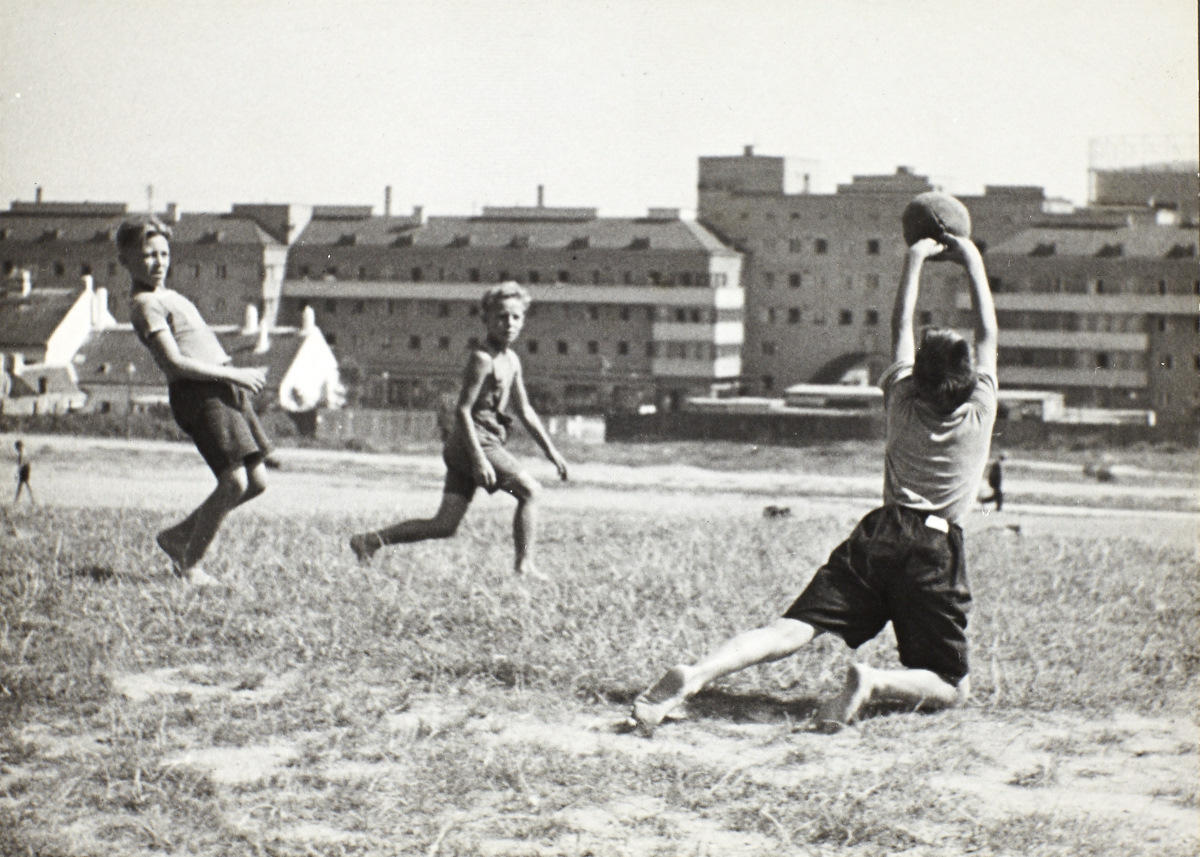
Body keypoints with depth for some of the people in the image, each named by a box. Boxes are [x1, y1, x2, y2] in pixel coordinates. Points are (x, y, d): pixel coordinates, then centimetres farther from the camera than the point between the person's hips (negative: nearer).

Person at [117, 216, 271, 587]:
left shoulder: (168, 296, 22)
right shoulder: (146, 305, -8)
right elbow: (174, 363, -17)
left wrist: (242, 373, 12)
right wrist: (233, 374, -15)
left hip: (224, 387, 10)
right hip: (196, 393, -10)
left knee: (257, 481, 7)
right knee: (234, 481, -18)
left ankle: (177, 536, 20)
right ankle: (190, 565, -2)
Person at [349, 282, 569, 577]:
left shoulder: (512, 360, 17)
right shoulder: (482, 358, -11)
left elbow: (525, 411, 23)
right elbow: (463, 410, -16)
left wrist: (551, 451, 20)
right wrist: (479, 458, -23)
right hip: (474, 441, -9)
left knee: (444, 525, 4)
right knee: (529, 489, -12)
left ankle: (369, 540, 6)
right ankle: (524, 565, -10)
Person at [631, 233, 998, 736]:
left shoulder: (902, 401, 9)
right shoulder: (979, 410, 1)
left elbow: (901, 329, 23)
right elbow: (988, 334, 15)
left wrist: (914, 261, 30)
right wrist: (974, 265, 23)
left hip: (878, 535, 3)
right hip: (935, 549, -3)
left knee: (793, 629, -9)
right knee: (952, 689, 3)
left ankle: (694, 675, -34)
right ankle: (872, 683, -28)